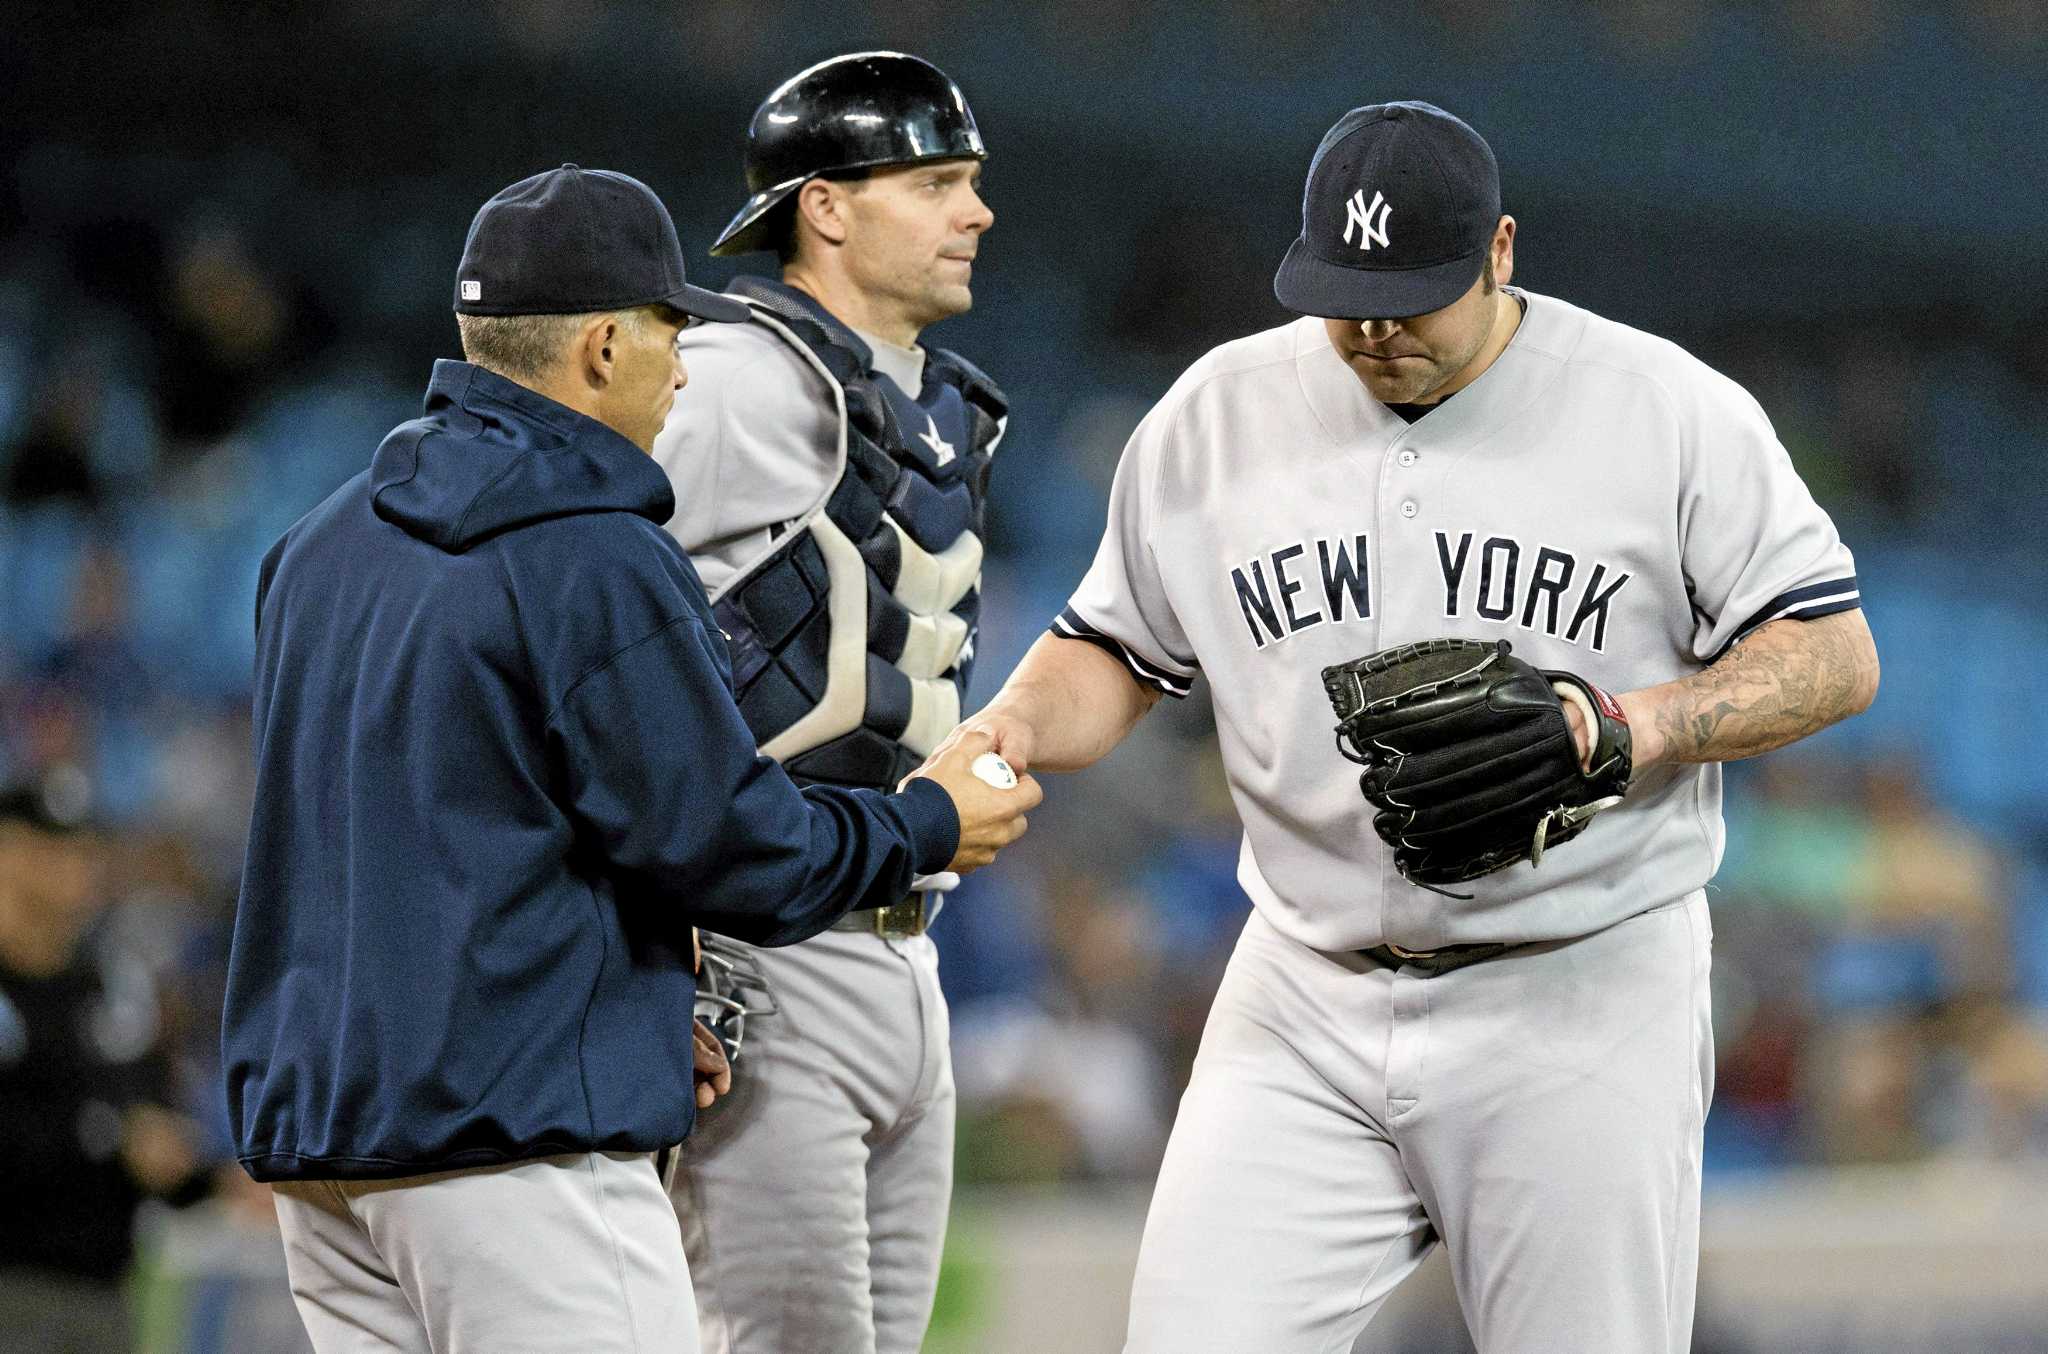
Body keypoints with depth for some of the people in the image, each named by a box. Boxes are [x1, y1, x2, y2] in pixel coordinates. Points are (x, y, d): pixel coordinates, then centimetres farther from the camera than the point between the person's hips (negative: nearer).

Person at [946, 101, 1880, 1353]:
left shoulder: (1670, 409, -4)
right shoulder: (1220, 414, 6)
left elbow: (1835, 659, -4)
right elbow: (1117, 651, 16)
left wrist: (1641, 724, -20)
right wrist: (1009, 731, -6)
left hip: (1582, 1003, -3)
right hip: (1306, 1007, 3)